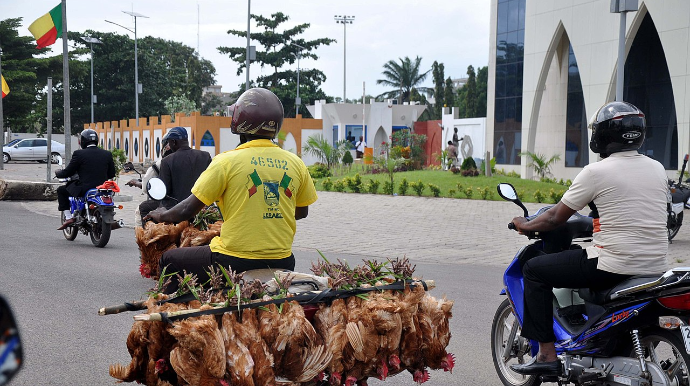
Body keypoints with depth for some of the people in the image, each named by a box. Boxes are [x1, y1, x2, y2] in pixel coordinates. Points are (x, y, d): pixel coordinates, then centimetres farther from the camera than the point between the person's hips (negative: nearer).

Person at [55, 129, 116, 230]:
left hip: (84, 189, -4)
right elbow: (111, 174, 12)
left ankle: (68, 217, 6)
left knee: (61, 190, 18)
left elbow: (68, 172, -1)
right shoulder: (107, 154, 5)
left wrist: (57, 173, 21)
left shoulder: (79, 154, -7)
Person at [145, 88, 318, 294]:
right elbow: (302, 212, 15)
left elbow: (188, 210, -4)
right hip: (281, 263, 4)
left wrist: (162, 215, 16)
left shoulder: (227, 161, -9)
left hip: (236, 262, -4)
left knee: (170, 260, 18)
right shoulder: (296, 164, 2)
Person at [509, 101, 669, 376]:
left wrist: (525, 226, 15)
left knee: (534, 270, 6)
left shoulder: (596, 171, -9)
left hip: (614, 265, -7)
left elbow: (555, 218, -4)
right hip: (656, 267, 8)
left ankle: (547, 355, 2)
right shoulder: (658, 169, 9)